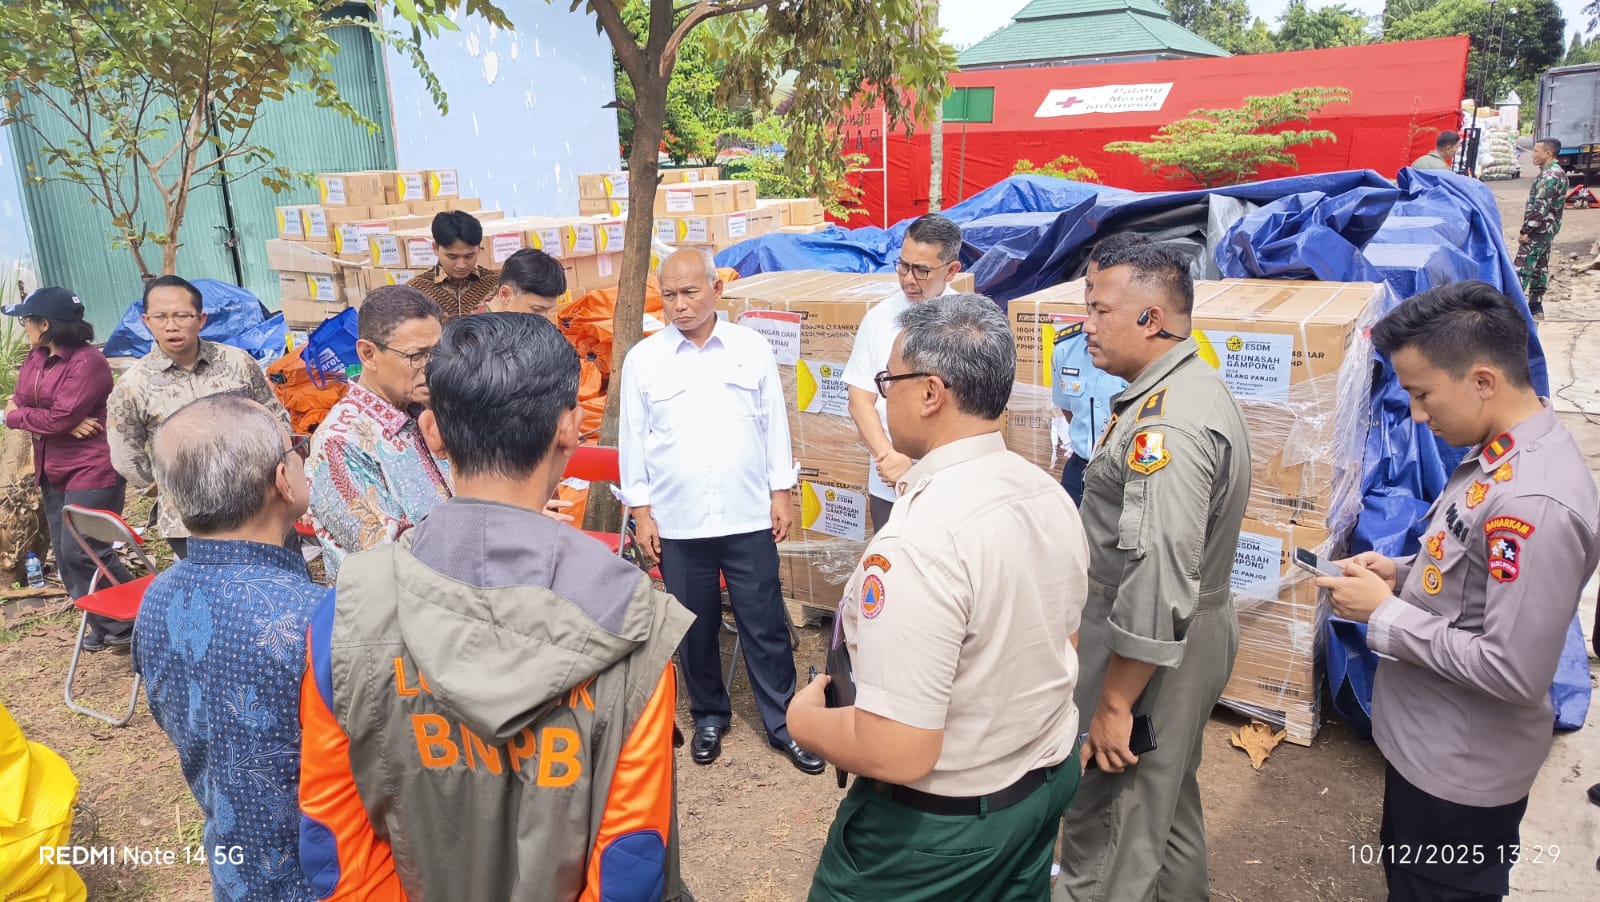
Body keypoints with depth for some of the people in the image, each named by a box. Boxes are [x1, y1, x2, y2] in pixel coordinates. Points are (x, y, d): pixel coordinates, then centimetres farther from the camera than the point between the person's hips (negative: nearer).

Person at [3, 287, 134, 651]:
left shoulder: (88, 361, -18)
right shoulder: (35, 356, 9)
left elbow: (60, 417, -21)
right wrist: (66, 425, -16)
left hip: (92, 470, -9)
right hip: (53, 469, 9)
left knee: (83, 552, -10)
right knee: (65, 555, 10)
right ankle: (105, 625, 21)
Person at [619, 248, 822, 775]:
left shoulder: (753, 349, 1)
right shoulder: (642, 359, -1)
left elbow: (774, 424, 5)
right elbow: (633, 439, 3)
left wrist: (781, 493, 3)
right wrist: (640, 511, 1)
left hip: (749, 517, 0)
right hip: (677, 523, 1)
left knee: (765, 625, 6)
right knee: (695, 627, 13)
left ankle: (782, 722, 21)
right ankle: (709, 716, 32)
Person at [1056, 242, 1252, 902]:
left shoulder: (1166, 425, -27)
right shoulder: (1194, 387, 7)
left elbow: (1158, 580, -31)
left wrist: (1114, 704, -24)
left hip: (1150, 650, -10)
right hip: (1192, 633, 10)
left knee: (1111, 829, 5)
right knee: (1168, 797, 28)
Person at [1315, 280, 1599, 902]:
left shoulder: (1532, 501, -31)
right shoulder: (1501, 451, -1)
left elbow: (1514, 672, -29)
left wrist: (1383, 616, -21)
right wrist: (1403, 573, -1)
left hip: (1461, 769, -8)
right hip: (1427, 739, 8)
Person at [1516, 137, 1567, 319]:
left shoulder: (1549, 176, -18)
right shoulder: (1558, 173, 15)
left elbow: (1541, 207, -23)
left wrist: (1526, 230, -22)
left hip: (1539, 229, -11)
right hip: (1549, 229, 11)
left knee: (1522, 267, -11)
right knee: (1539, 267, 13)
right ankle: (1535, 306, 17)